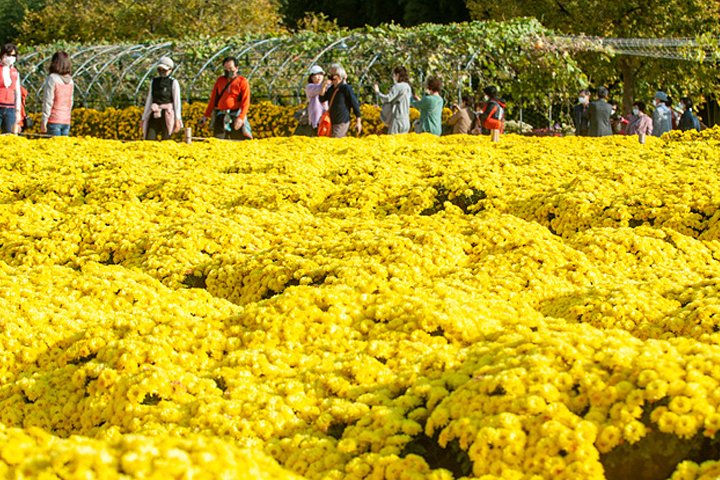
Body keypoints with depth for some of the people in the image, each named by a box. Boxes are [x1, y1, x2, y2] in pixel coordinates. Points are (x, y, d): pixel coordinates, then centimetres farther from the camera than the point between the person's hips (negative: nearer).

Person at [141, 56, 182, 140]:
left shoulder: (173, 83, -1)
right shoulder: (154, 81, 12)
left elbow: (177, 101, -4)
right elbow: (149, 99, 15)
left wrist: (177, 119, -10)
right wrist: (144, 117, 12)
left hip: (167, 115, -4)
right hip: (155, 115, 4)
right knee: (149, 140, -8)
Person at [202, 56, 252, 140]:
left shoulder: (243, 82, 0)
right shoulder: (220, 80, 14)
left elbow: (245, 102, -8)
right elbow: (213, 99, 18)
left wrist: (241, 118, -20)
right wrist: (206, 115, 15)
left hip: (235, 116, -4)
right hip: (220, 116, 4)